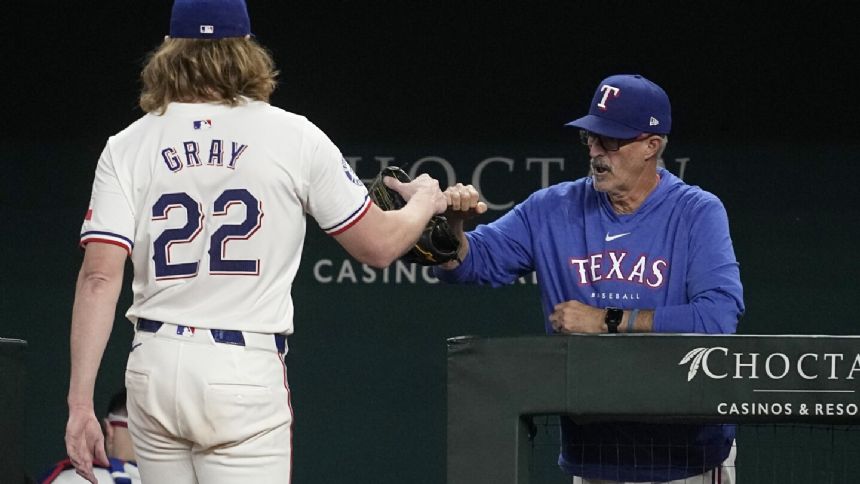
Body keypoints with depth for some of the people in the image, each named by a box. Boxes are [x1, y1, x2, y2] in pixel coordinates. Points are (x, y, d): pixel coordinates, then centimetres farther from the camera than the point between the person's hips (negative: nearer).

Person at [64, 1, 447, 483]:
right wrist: (424, 204, 29)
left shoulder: (128, 146, 5)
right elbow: (379, 245, 7)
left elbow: (99, 277, -5)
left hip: (153, 371, 3)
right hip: (246, 372, -3)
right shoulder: (293, 136, 0)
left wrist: (81, 402, -6)